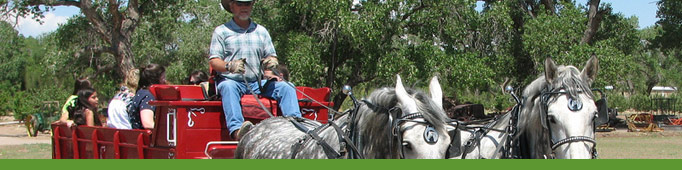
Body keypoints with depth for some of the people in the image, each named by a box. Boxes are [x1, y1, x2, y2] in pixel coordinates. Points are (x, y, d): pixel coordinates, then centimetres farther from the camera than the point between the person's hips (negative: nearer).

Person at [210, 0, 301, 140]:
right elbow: (213, 60, -1)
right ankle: (236, 129, -58)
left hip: (257, 83, 4)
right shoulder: (221, 31, 8)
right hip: (231, 80, -4)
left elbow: (271, 55, 16)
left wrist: (272, 61, -11)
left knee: (286, 88, -17)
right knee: (229, 87, -38)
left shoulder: (261, 31, 19)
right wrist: (230, 66, -24)